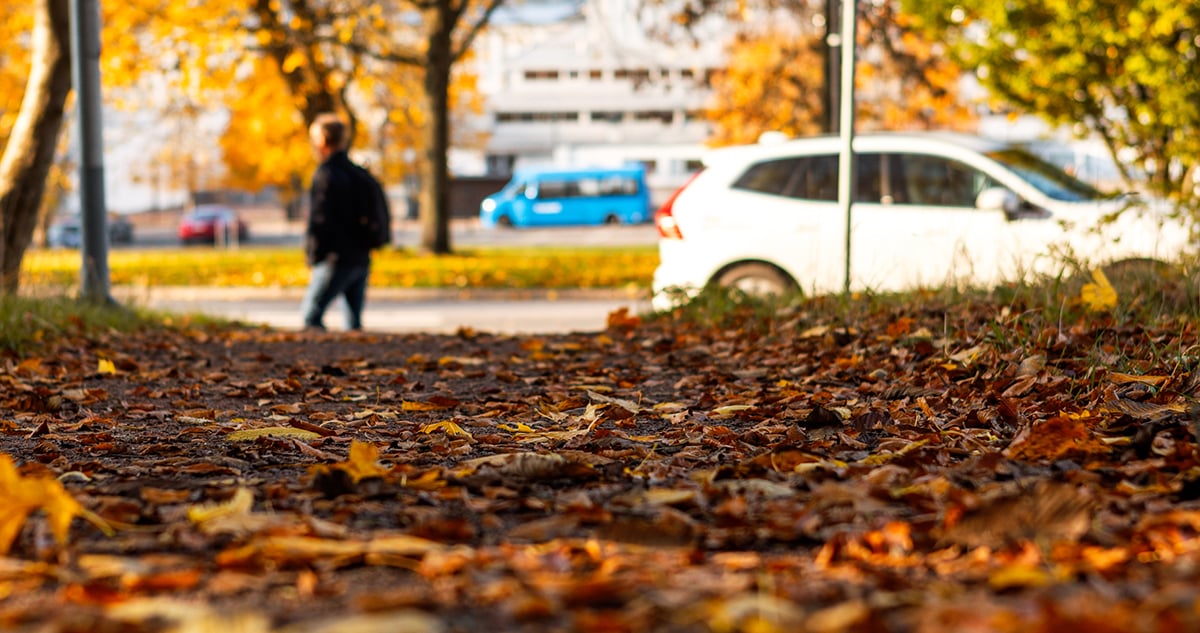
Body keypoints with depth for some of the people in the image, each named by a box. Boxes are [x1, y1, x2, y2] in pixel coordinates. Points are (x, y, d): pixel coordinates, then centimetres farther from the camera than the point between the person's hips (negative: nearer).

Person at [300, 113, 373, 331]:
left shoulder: (326, 174, -10)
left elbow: (319, 219, -15)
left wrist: (313, 258, -8)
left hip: (337, 259, -8)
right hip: (362, 259, 8)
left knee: (311, 315, -7)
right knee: (354, 320, 9)